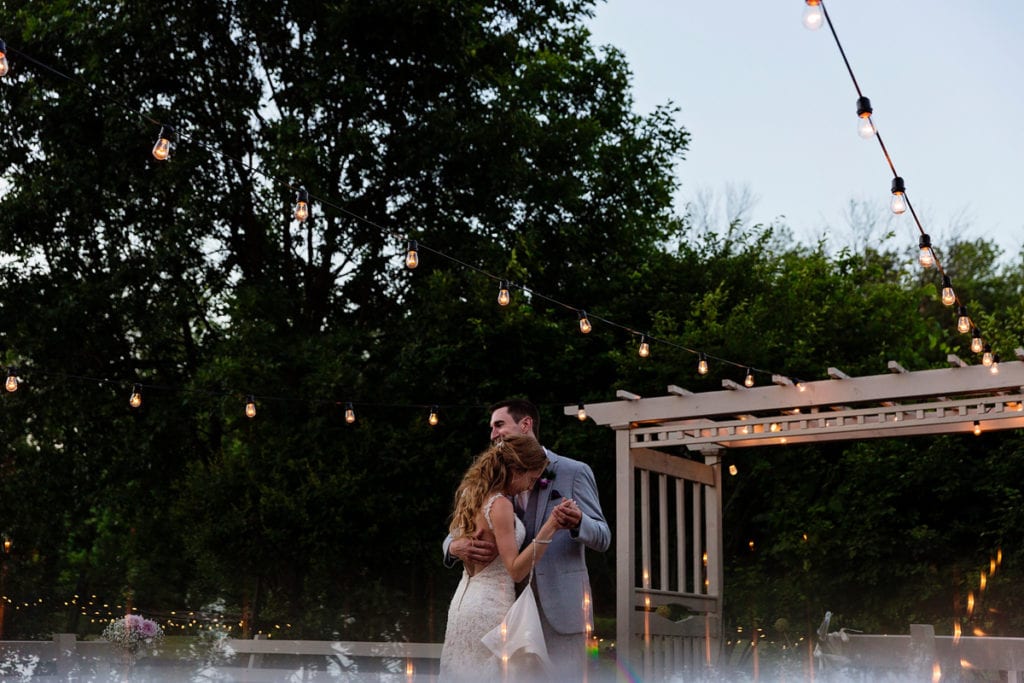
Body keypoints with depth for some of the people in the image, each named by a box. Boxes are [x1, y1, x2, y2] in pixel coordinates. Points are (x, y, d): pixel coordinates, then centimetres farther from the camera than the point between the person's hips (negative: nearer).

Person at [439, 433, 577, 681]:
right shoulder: (499, 504, -19)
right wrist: (550, 527, -26)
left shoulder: (471, 494, 7)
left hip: (465, 599, 9)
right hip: (491, 606, -9)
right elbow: (516, 570, -21)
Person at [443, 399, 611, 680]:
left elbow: (603, 538, -4)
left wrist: (577, 522, -28)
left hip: (559, 608, -4)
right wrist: (455, 546, -17)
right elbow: (457, 531, 9)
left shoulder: (574, 472, 0)